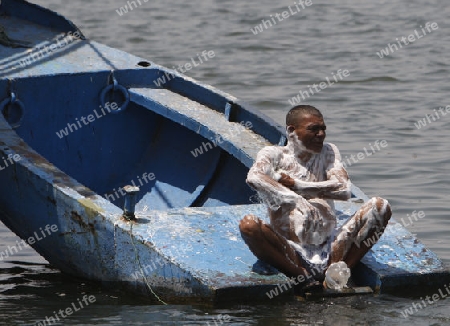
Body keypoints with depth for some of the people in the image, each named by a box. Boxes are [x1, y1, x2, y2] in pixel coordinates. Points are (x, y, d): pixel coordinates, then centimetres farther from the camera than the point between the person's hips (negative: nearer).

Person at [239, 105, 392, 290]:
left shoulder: (328, 152, 16)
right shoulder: (274, 155, 6)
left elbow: (344, 190, -3)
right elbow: (254, 178, -18)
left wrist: (295, 185, -7)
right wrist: (295, 200, -29)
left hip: (329, 251, 3)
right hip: (291, 254, -3)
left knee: (380, 207, -14)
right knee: (248, 225, -31)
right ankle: (307, 279, -24)